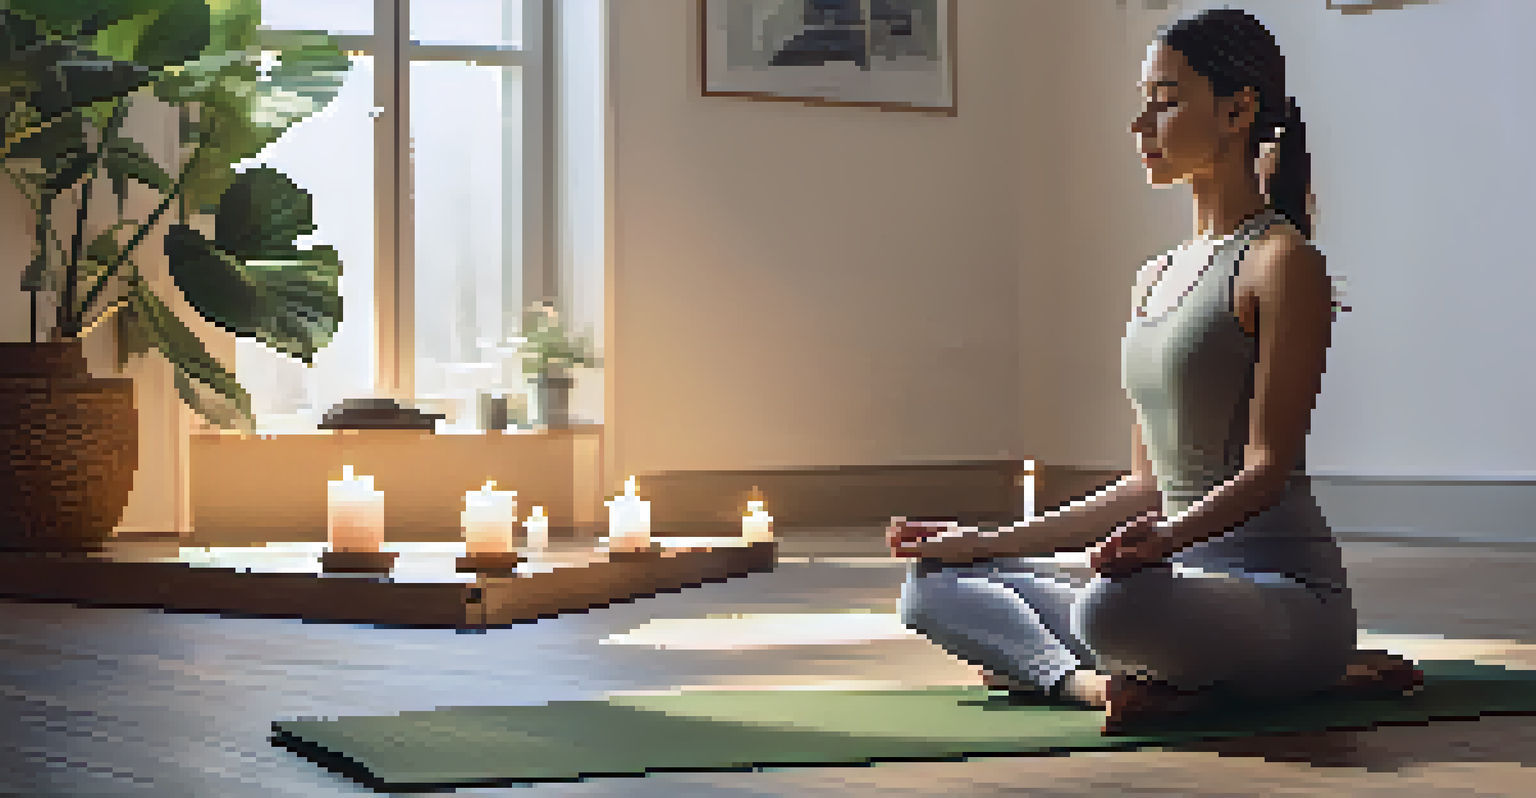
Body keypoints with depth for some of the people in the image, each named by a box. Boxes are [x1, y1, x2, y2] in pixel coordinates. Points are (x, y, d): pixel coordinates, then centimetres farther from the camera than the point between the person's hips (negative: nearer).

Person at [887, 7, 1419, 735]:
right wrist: (988, 543, 15)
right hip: (1186, 577, 9)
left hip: (1284, 587, -9)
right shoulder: (1155, 279, 17)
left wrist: (1165, 538, -34)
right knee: (933, 588, 2)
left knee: (1112, 607, -41)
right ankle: (1096, 681, -16)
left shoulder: (1283, 262, -8)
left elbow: (1268, 469, -15)